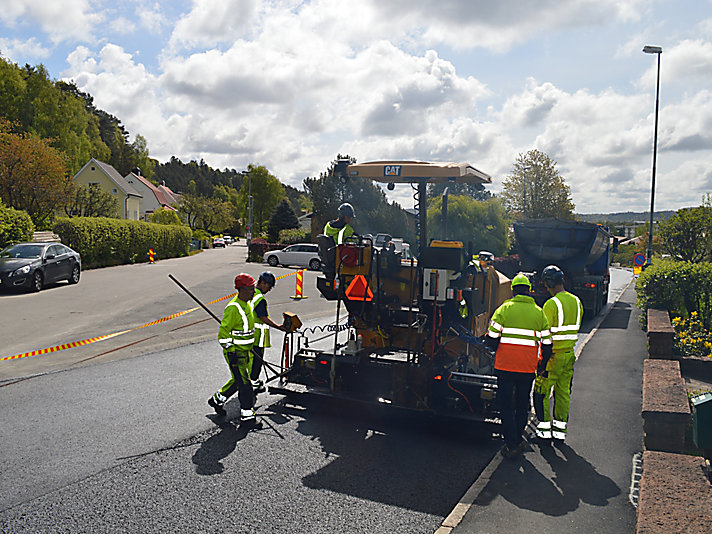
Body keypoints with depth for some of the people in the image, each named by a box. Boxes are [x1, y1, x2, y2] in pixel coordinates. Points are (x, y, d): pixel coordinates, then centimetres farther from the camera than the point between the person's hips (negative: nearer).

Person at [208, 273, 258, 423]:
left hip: (246, 350, 9)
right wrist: (230, 351, -20)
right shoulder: (233, 308, -22)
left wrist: (251, 347, 24)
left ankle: (217, 399, 37)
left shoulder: (247, 304, 8)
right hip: (235, 352, -9)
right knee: (244, 382, -4)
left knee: (238, 380, 20)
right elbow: (223, 332, -20)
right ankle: (247, 414, 5)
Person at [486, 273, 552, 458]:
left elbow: (491, 339, -5)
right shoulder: (539, 313, 6)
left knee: (506, 405, 5)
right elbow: (547, 344, 7)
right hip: (528, 367, 3)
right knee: (522, 405, 17)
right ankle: (518, 441, 27)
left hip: (505, 366, -2)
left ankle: (511, 445, 2)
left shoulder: (504, 309, -3)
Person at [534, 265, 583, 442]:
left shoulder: (551, 304, -18)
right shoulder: (576, 301, 6)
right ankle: (560, 428, 20)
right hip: (570, 354, 8)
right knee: (563, 392, 14)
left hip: (554, 355, -7)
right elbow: (576, 328, 15)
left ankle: (544, 428, 6)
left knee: (542, 390, 3)